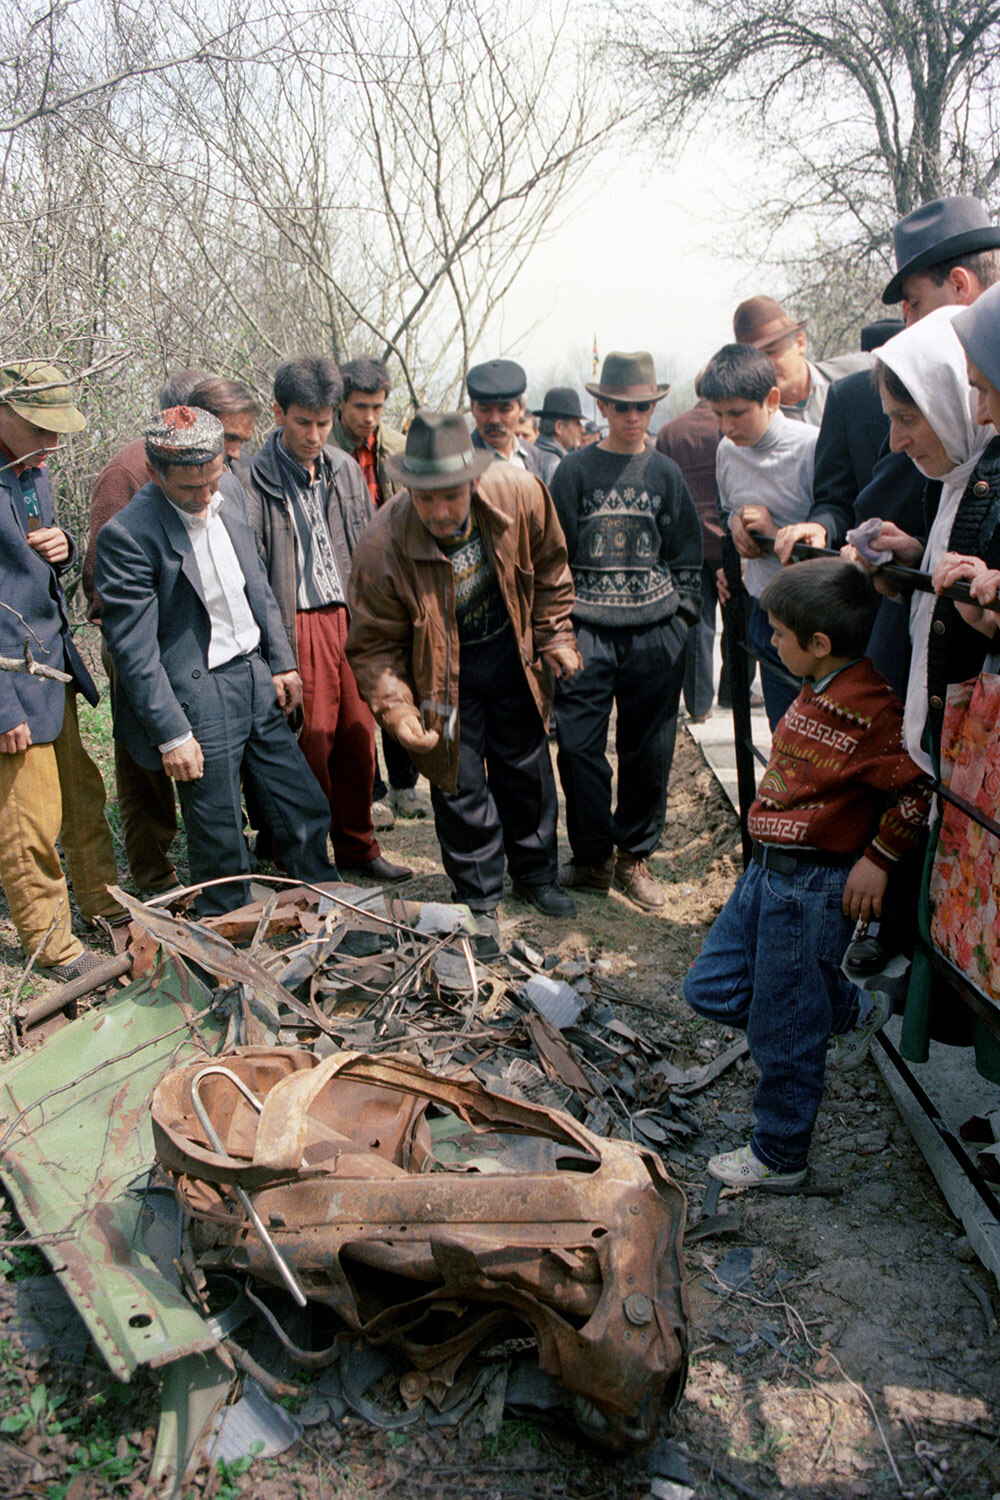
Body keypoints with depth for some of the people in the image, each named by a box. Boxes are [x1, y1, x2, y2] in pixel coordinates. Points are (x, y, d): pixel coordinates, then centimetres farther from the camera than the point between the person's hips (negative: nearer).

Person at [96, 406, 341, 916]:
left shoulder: (229, 505, 4)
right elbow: (134, 649, -17)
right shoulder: (127, 534, -17)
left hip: (257, 683, 7)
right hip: (198, 705, -7)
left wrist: (282, 662, 12)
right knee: (221, 848, 5)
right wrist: (171, 734, -17)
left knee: (307, 814, 14)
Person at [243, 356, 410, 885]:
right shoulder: (256, 480, -7)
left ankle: (357, 847, 26)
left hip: (351, 618, 5)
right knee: (310, 744, -1)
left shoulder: (346, 470, 11)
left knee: (359, 736, 9)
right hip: (299, 626, -5)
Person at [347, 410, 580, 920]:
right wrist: (396, 709, -32)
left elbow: (548, 569, -2)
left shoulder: (520, 493, -23)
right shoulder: (381, 548, -31)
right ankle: (480, 899, 29)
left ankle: (536, 875, 42)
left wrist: (556, 639, 0)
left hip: (511, 656, 3)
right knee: (461, 787, 5)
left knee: (527, 770, 18)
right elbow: (374, 643, -19)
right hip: (443, 677, -3)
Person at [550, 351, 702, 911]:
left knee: (649, 749, 5)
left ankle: (635, 855, 20)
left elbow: (687, 553, 14)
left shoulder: (666, 473, 11)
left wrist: (683, 613, 5)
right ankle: (593, 857, 11)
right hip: (588, 628, -1)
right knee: (579, 744, -4)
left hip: (655, 630, 2)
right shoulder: (575, 470, 5)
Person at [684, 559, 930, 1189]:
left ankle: (780, 1157, 28)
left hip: (816, 887, -9)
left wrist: (878, 859, -13)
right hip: (769, 871, 10)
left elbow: (916, 791, -23)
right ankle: (853, 1012, 32)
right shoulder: (820, 692, 6)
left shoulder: (869, 710, -23)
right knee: (713, 988, 17)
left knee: (782, 1029, 6)